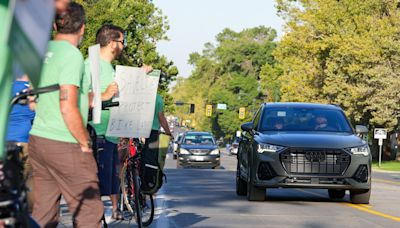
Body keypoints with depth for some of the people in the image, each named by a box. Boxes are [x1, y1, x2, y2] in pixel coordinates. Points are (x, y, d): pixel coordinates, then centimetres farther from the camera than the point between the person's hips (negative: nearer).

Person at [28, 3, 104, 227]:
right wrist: (85, 143, -10)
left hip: (37, 139, 8)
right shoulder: (73, 55, -14)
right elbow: (68, 109, -21)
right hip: (65, 145, -8)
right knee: (89, 210, -1)